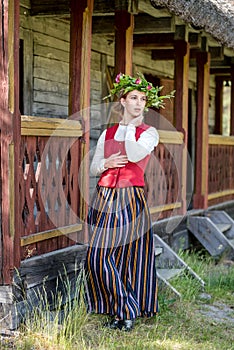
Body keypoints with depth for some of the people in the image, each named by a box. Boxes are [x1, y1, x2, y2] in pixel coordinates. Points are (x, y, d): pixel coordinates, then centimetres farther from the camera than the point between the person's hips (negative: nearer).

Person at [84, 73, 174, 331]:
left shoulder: (149, 132, 4)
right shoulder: (108, 133, 15)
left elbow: (135, 155, -17)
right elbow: (93, 168, 15)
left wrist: (132, 125, -4)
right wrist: (107, 163, -7)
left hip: (131, 199, -4)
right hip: (105, 198, 5)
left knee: (119, 255, -8)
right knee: (98, 256, 1)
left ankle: (128, 312, 5)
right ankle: (123, 310, 13)